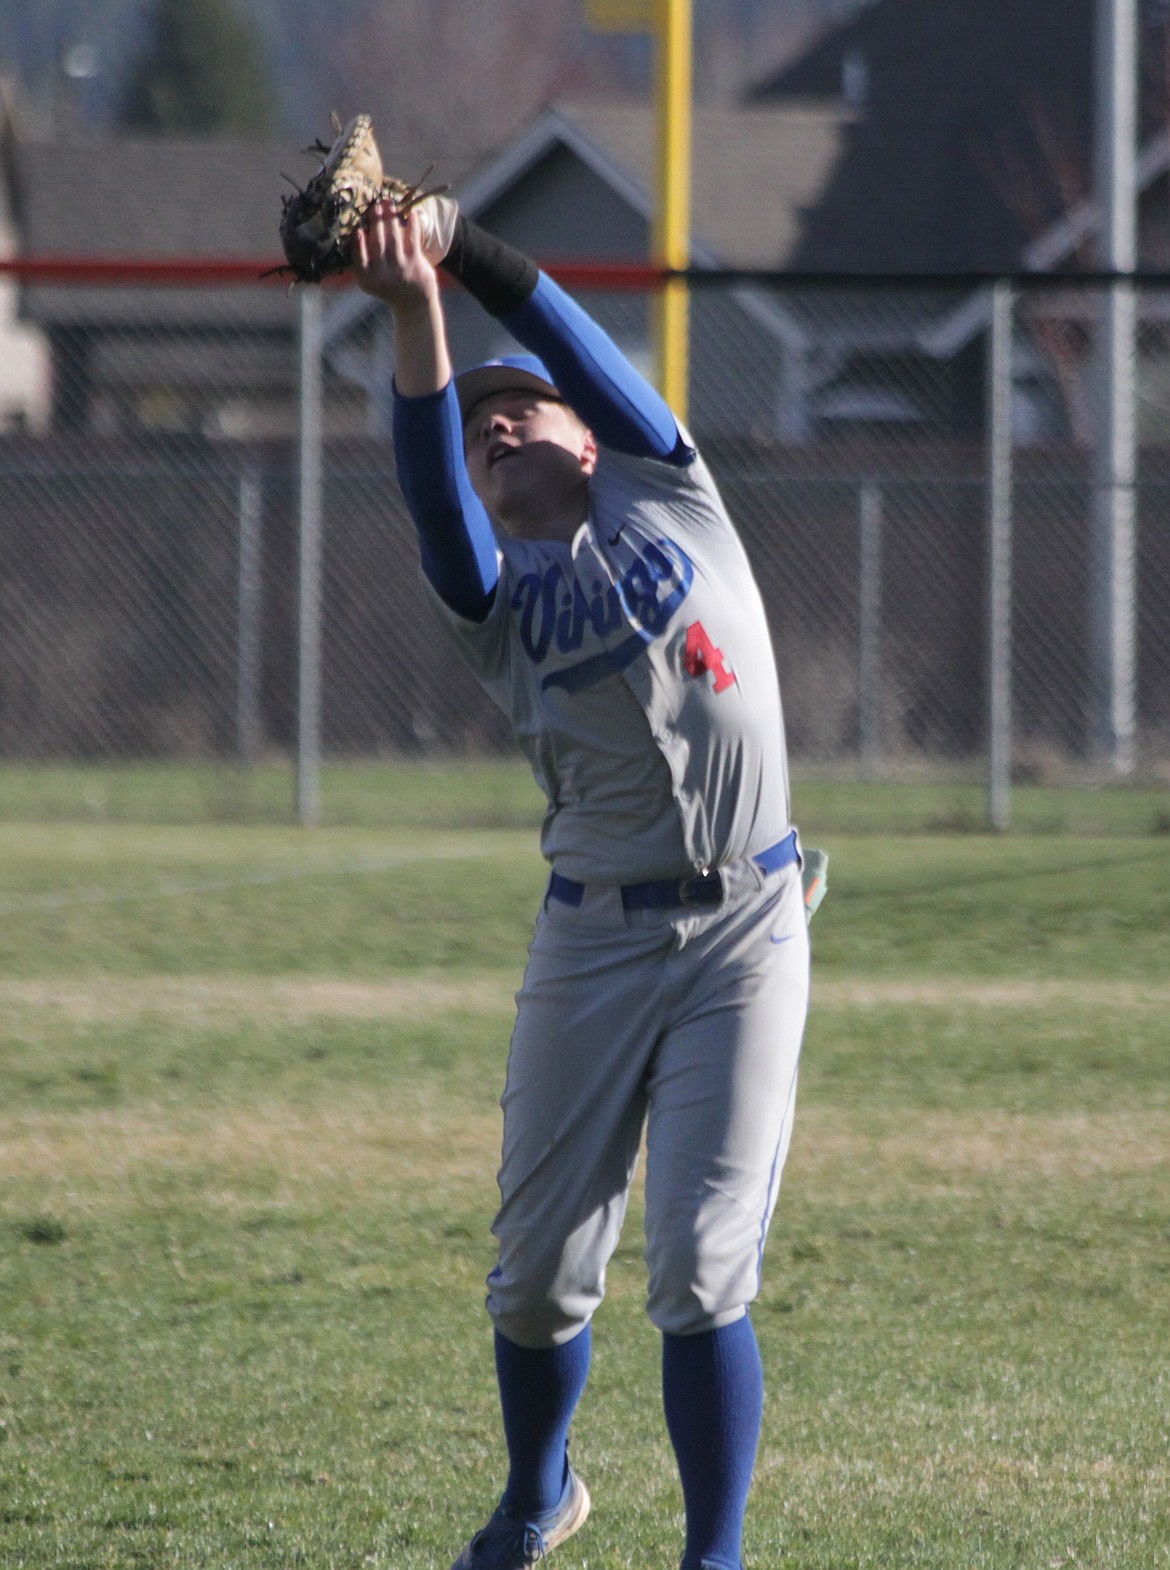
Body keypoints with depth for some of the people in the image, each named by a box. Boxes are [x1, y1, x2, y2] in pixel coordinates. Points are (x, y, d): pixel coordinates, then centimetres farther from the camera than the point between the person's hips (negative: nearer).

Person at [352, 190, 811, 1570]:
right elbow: (428, 481, -12)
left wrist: (452, 237, -9)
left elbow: (564, 330, -1)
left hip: (744, 934, -2)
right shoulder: (490, 601, 7)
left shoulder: (665, 495, 10)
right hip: (593, 944, 2)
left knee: (701, 1270, -8)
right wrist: (415, 312, -25)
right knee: (538, 1268, 7)